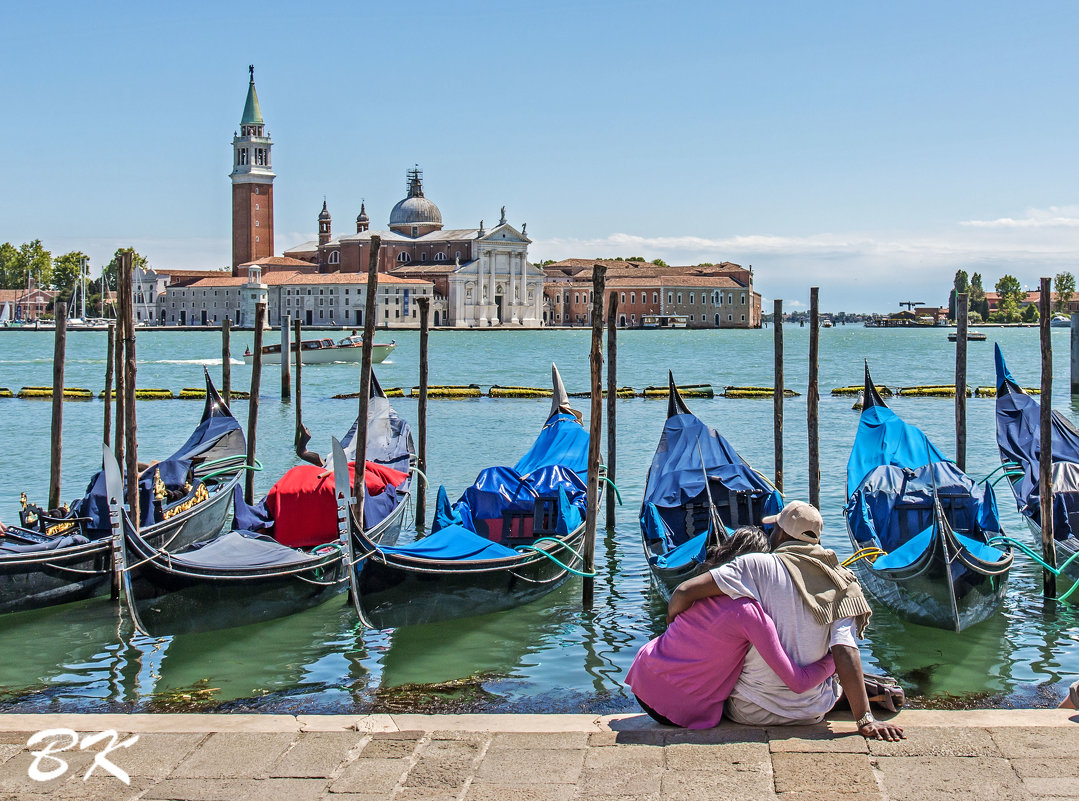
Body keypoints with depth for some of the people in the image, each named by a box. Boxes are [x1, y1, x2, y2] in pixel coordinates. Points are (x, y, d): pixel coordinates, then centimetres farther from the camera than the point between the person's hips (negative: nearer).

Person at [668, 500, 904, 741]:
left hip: (751, 712, -6)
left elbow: (685, 591, -19)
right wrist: (865, 720, -17)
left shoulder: (759, 566, -14)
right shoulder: (839, 584, -4)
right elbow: (845, 652, -15)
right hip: (812, 712, 6)